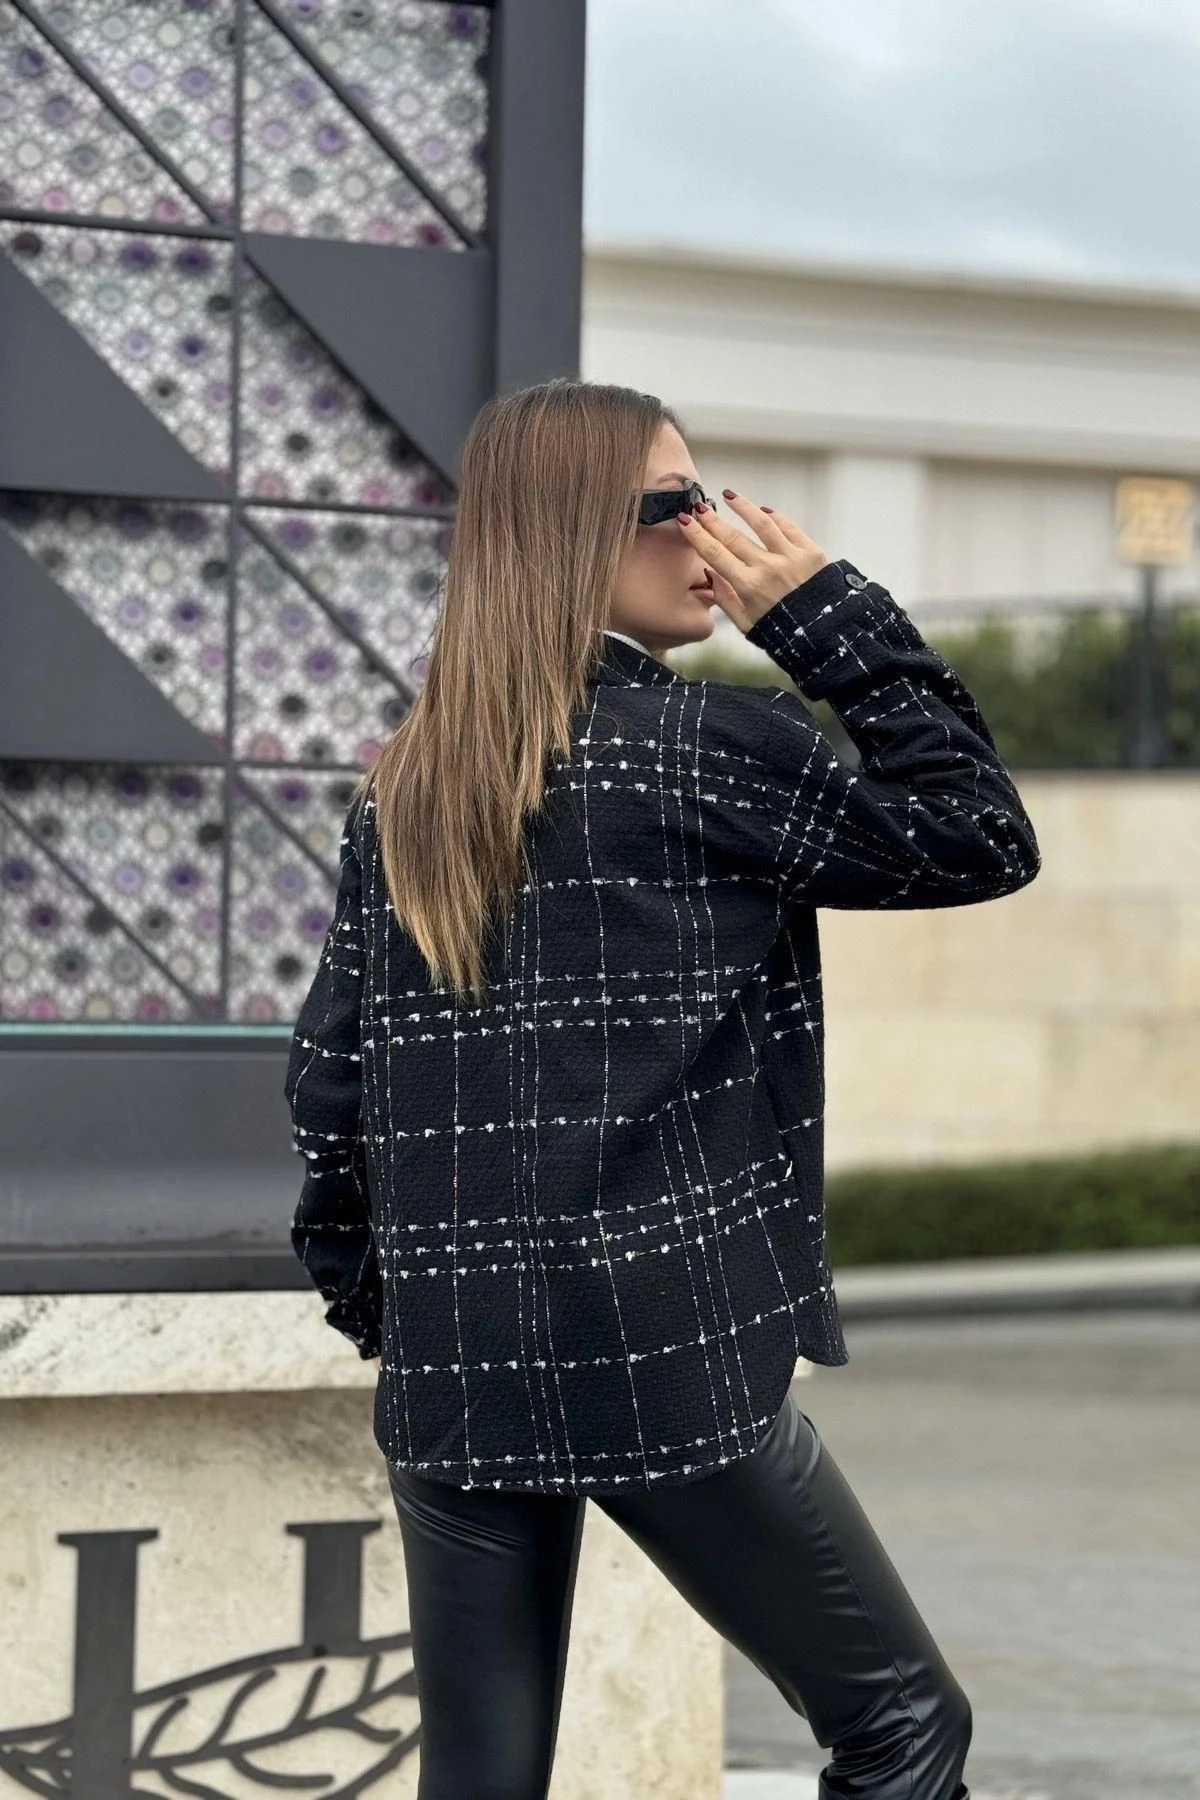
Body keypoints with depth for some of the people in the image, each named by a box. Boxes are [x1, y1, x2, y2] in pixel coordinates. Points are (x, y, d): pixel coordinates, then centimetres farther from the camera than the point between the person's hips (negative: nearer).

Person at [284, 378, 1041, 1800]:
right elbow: (978, 841, -4)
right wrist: (833, 613, -3)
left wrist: (366, 1289, 21)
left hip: (448, 1368, 6)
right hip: (664, 1358, -6)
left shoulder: (402, 787, 8)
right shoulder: (707, 749, -9)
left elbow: (330, 1071, 10)